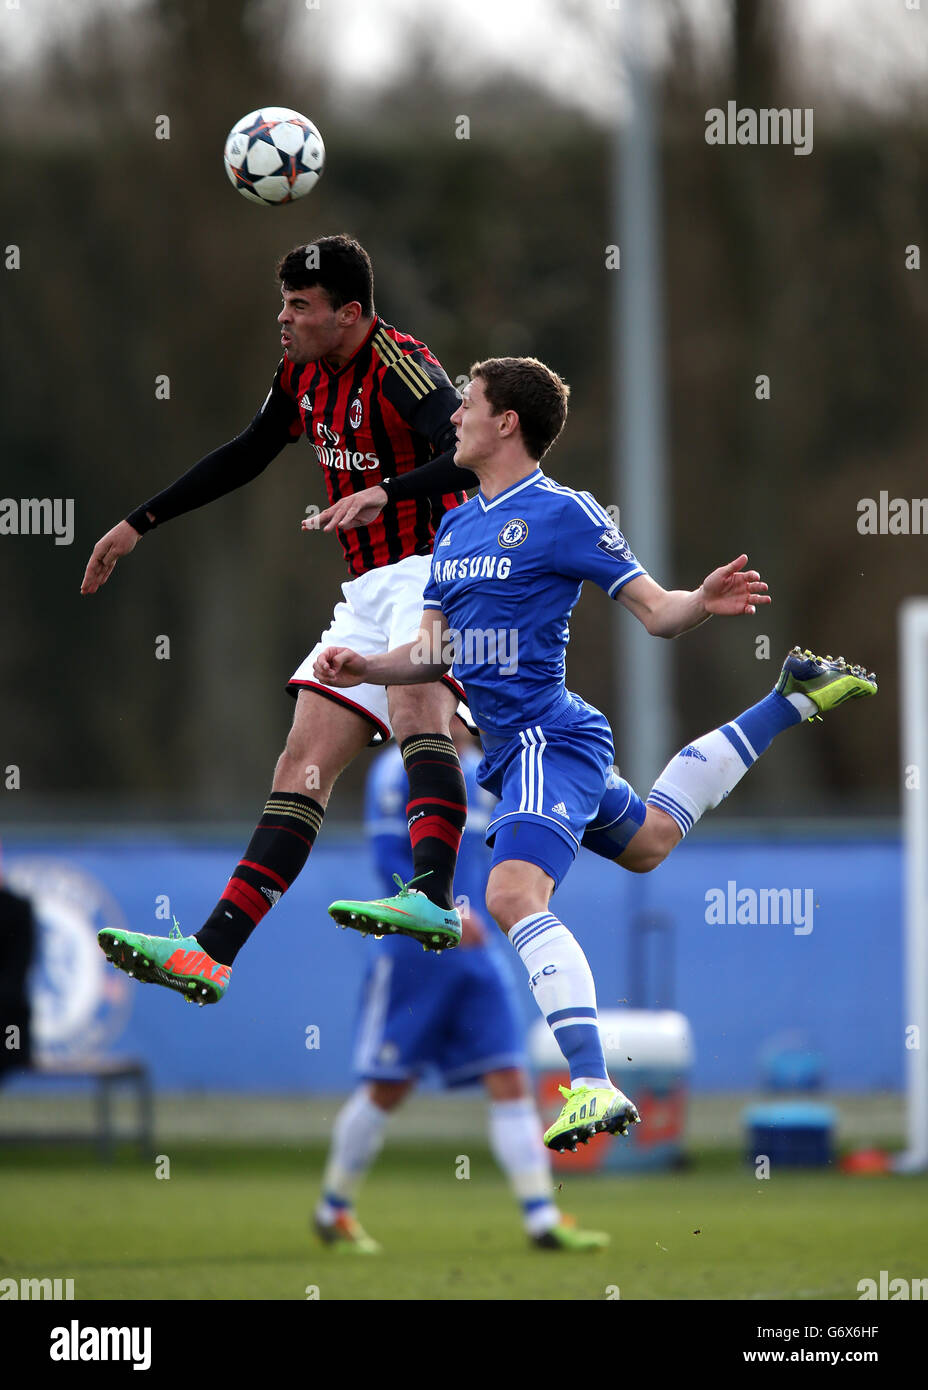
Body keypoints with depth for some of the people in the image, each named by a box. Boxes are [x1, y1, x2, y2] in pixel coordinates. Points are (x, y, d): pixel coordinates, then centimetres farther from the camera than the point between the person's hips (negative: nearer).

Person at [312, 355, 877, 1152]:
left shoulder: (561, 514, -12)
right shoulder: (457, 527, 12)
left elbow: (656, 611, -10)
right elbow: (435, 652, 18)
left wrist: (704, 603, -31)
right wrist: (364, 667, 0)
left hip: (547, 739, -9)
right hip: (513, 745, 9)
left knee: (514, 894, -31)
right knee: (649, 840, 32)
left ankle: (593, 1086, -41)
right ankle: (792, 700, 49)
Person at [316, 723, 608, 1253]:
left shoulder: (480, 769, 12)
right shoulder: (401, 768, -10)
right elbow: (390, 860, -15)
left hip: (474, 949, 6)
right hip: (413, 949, -6)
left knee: (510, 1079, -3)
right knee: (388, 1086, 1)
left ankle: (543, 1220, -5)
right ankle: (333, 1209, 19)